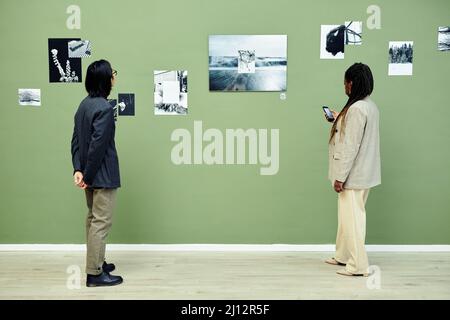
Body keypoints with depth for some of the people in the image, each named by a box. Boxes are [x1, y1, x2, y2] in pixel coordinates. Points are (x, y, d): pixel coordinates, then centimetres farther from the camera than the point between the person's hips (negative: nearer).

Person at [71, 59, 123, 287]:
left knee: (93, 218, 18)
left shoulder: (85, 104, 10)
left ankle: (96, 262, 32)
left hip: (91, 173, 9)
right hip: (102, 174, -9)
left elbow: (76, 140, 7)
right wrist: (88, 175, -15)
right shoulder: (104, 108, -19)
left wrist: (78, 169, 1)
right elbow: (98, 145, -22)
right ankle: (94, 273, 7)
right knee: (101, 222, -1)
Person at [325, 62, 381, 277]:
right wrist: (338, 120, 30)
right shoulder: (369, 105, 10)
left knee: (352, 218, 0)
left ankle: (358, 265, 9)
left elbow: (350, 146, -23)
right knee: (348, 216, 18)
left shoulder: (356, 108, -20)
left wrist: (340, 176, -20)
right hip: (362, 173, 10)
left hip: (353, 175, -10)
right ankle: (343, 256, 31)